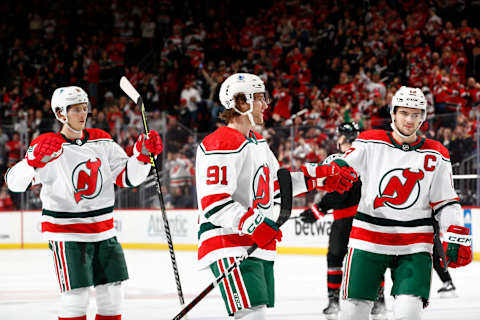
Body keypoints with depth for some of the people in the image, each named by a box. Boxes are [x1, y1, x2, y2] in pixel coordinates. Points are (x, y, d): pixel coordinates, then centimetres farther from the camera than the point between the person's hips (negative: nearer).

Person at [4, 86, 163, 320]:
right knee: (76, 296, -11)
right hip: (66, 233, -5)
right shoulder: (47, 146, -10)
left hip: (103, 230, 5)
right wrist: (36, 160, -40)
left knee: (111, 293, 8)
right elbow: (15, 182, -21)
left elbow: (127, 177, 8)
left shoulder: (102, 141, 5)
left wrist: (143, 154, -10)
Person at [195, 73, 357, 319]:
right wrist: (253, 225, -27)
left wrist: (321, 177, 21)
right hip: (230, 247, -10)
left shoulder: (258, 143, 18)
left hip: (259, 246, 10)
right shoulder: (222, 144, -15)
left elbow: (276, 183, 28)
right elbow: (213, 202, -21)